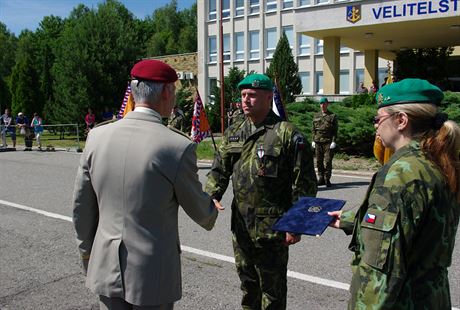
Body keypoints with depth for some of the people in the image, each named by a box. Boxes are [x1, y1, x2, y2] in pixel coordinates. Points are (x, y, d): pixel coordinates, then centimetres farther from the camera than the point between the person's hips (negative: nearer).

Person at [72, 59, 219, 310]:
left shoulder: (98, 136, -5)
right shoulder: (178, 147, -18)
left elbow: (82, 206, 4)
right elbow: (198, 210, -3)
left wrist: (87, 251, 19)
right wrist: (211, 217, 20)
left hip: (106, 268, 4)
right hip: (152, 273, -4)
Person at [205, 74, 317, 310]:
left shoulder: (287, 134, -11)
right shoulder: (233, 133, 8)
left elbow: (304, 185, -11)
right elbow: (219, 170, 10)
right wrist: (210, 197, -7)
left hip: (272, 227, -6)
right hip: (240, 224, 6)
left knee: (272, 288, 9)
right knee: (247, 282, 22)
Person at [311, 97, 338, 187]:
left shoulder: (332, 116, 4)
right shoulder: (316, 116, 14)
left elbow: (335, 130, 1)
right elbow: (313, 129, 16)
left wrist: (333, 141, -8)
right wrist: (313, 140, 7)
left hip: (328, 142, -4)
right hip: (318, 142, 4)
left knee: (328, 161, -5)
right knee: (319, 161, 6)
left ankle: (327, 179, 2)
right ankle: (321, 178, 16)